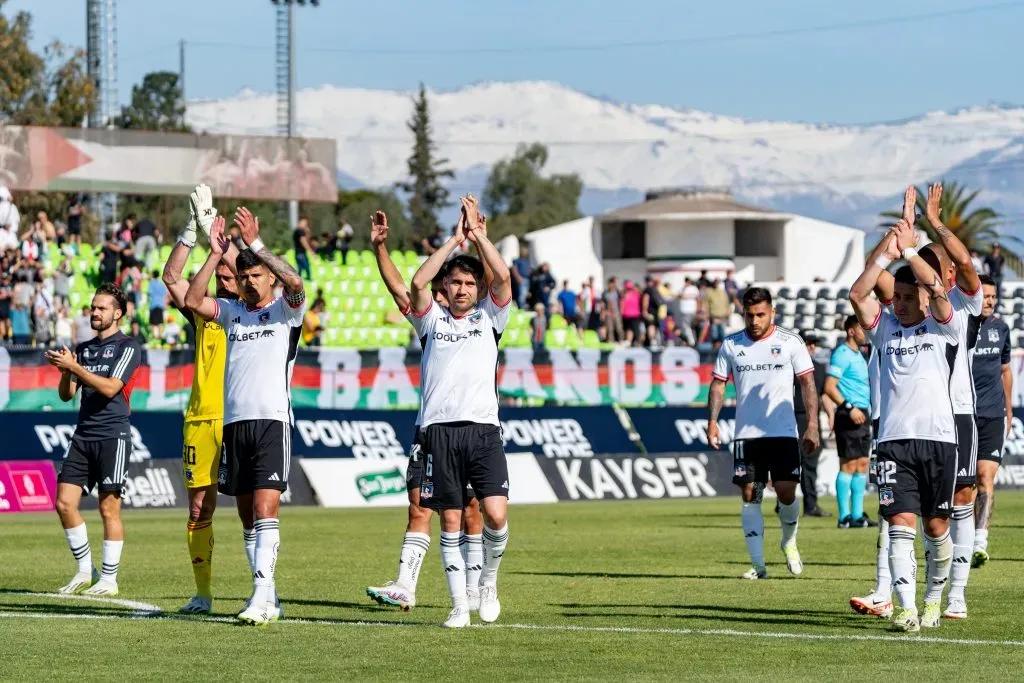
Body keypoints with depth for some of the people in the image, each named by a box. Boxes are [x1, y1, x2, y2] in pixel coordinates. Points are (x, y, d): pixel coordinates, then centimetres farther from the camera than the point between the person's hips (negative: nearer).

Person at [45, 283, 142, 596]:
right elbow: (66, 395, 14)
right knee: (64, 502, -1)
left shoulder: (127, 347, -3)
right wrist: (65, 371, -6)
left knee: (109, 508, -5)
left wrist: (74, 367, -17)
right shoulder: (83, 349, 16)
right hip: (83, 435, 6)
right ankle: (85, 572, 12)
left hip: (113, 435, -6)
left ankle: (109, 579, 1)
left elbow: (110, 388, -15)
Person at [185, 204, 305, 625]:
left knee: (265, 508, -15)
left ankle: (261, 595, -23)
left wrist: (255, 244, -20)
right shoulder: (232, 312, 16)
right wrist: (216, 254, -3)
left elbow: (295, 283, -18)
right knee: (247, 515, 7)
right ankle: (269, 600, 12)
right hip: (234, 421, 6)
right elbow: (192, 301, 2)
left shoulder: (285, 310, 3)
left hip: (272, 420, -6)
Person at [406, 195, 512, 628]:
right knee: (450, 522, 1)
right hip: (439, 430, 0)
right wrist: (455, 240, -1)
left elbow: (503, 276, -1)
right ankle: (459, 605, 7)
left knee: (496, 515, -15)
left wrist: (477, 234, 1)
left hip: (483, 429, 0)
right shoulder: (432, 320, 14)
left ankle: (489, 581, 10)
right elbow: (418, 282, -4)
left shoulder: (489, 318, 15)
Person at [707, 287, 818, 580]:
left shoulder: (790, 342, 1)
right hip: (746, 434, 2)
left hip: (783, 433, -2)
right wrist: (712, 421, -4)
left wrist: (812, 425, -5)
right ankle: (758, 564, 3)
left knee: (786, 492, -9)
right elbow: (718, 383, 9)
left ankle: (789, 541, 21)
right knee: (750, 496, -2)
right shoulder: (731, 345, 7)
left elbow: (807, 383, 3)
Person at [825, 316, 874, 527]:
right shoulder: (842, 354, -10)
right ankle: (845, 516, -6)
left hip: (862, 415, 9)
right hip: (849, 415, -9)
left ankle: (857, 514, 13)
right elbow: (829, 387, -17)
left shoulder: (858, 355, 19)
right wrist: (849, 407, -23)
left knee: (862, 465, 9)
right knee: (848, 465, -8)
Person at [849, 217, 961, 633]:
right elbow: (857, 295, -1)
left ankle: (933, 599, 23)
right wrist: (886, 255, -7)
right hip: (894, 439, 1)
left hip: (938, 437, -1)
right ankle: (906, 608, -17)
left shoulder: (943, 328, 6)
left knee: (936, 526, 5)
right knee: (901, 523, -10)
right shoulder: (885, 329, 13)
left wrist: (909, 249, -9)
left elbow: (938, 290, -12)